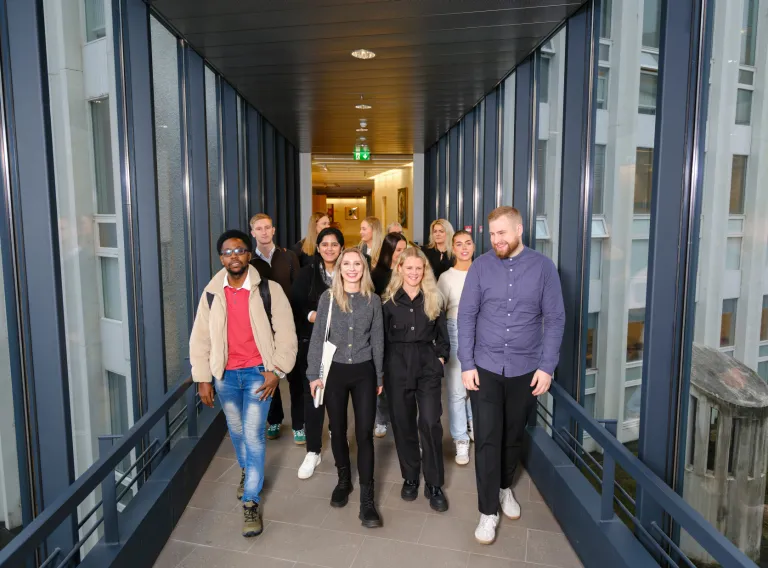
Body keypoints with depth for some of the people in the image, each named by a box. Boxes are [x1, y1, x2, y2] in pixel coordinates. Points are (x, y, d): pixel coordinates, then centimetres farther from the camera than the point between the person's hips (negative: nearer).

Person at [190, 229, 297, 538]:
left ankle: (251, 503, 10)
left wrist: (275, 371, -12)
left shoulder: (269, 290, -10)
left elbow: (285, 334, -8)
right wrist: (202, 378, 1)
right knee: (236, 431, 21)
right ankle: (247, 471, 49)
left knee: (253, 436, -5)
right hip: (225, 374, 4)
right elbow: (200, 339, 3)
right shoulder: (211, 294, -1)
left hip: (258, 373, -3)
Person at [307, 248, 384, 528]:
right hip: (335, 371, 0)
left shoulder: (372, 300, 0)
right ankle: (344, 480, 35)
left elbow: (377, 340, 5)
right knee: (338, 430, 13)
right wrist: (314, 374, -5)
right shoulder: (328, 297, -3)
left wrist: (379, 377, 7)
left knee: (365, 433, -2)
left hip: (364, 372, 0)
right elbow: (317, 337, -1)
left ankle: (367, 498, 6)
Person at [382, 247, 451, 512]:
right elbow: (382, 337, 3)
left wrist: (441, 358, -1)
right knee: (403, 423, 8)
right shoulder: (389, 300, 0)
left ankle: (434, 484, 9)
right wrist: (384, 368, -1)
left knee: (430, 423, -5)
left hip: (428, 365, 0)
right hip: (397, 366, 0)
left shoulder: (433, 299, 5)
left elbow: (442, 335, 10)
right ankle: (410, 477, 26)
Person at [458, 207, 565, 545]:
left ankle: (505, 487, 42)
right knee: (487, 439, 1)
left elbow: (555, 318, -4)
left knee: (513, 435, 18)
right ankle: (488, 511, 16)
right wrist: (466, 364, -8)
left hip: (526, 369, 1)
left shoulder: (543, 267, -5)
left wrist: (547, 366, -8)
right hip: (485, 368, -1)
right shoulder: (480, 266, -5)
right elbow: (466, 316, -4)